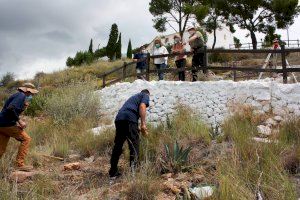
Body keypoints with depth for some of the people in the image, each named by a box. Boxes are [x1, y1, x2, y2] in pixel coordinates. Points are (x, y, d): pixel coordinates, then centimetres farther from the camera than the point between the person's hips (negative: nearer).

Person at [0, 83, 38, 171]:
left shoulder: (17, 95, 20)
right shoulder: (21, 95, -10)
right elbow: (11, 108, -25)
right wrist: (19, 121, -20)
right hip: (7, 124, -10)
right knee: (26, 139, -3)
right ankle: (20, 164, -4)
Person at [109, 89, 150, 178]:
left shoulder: (134, 97, 39)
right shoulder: (145, 95, 19)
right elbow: (142, 106, -4)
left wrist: (141, 130, 46)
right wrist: (143, 124, -9)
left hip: (118, 118, 7)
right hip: (129, 119, -7)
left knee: (117, 146, 13)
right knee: (134, 146, -2)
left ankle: (113, 172, 19)